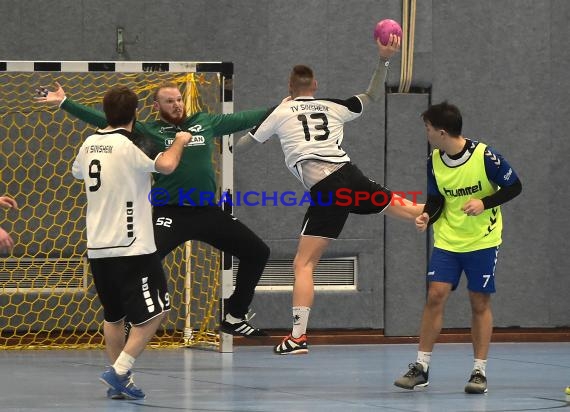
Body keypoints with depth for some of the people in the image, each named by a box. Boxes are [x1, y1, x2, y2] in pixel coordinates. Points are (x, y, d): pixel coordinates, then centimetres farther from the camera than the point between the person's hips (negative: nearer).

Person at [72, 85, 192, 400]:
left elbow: (77, 172, 30)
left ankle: (118, 383, 17)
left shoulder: (90, 144, 8)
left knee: (113, 315, 17)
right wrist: (180, 141, -8)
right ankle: (120, 372, -10)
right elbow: (166, 165, -29)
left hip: (98, 247, 7)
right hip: (131, 247, -7)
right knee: (154, 311, 0)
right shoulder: (129, 145, -14)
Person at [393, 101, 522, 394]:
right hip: (447, 240, 3)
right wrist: (427, 217, -14)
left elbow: (514, 186, -8)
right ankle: (421, 367, 0)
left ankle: (479, 371, 9)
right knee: (435, 296, -6)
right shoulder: (434, 160, -2)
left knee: (480, 303, 0)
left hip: (482, 240, -3)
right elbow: (436, 199, 7)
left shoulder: (484, 156, -16)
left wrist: (484, 203, -21)